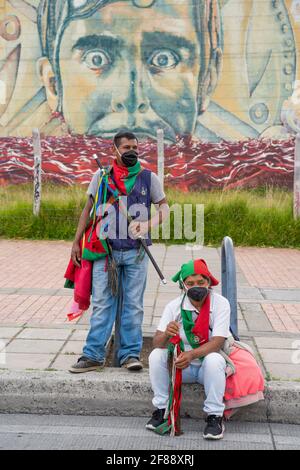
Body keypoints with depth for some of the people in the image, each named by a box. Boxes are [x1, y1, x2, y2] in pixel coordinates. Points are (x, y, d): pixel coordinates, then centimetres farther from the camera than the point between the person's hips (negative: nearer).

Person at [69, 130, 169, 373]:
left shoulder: (149, 178, 5)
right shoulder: (101, 176, 5)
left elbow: (164, 207, 9)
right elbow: (88, 209, 10)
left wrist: (148, 225, -12)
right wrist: (76, 242, 7)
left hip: (136, 252, 0)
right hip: (105, 250, 0)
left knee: (133, 305, 5)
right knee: (102, 303, 2)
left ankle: (131, 353, 14)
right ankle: (94, 355, 7)